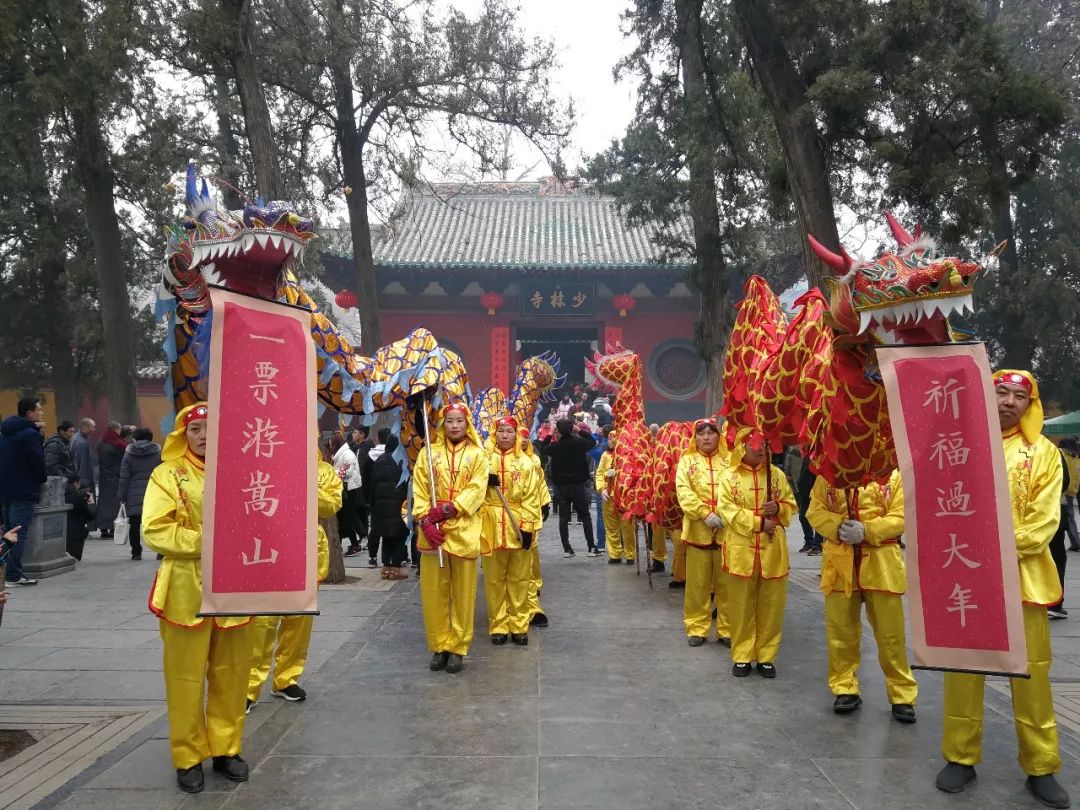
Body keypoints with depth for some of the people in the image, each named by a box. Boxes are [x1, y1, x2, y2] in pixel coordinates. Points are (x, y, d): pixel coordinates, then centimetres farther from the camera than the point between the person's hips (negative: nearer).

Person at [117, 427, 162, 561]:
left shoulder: (128, 455, 3)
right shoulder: (158, 453, 2)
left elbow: (124, 477, 1)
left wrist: (121, 496, 4)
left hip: (134, 496, 0)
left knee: (134, 524, 7)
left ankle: (136, 552, 8)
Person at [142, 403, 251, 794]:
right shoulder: (168, 474, -3)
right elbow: (154, 530, -12)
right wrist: (203, 541, -19)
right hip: (187, 591, -3)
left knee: (231, 674, 12)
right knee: (186, 677, 6)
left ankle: (226, 748, 28)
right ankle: (188, 757, 22)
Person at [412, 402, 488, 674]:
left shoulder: (477, 454, 5)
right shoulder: (429, 452, 7)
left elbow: (477, 490, -6)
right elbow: (419, 490, 2)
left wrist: (448, 509, -17)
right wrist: (425, 521, -13)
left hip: (464, 530, -1)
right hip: (432, 531, 1)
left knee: (463, 592, 4)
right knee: (433, 591, 5)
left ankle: (458, 647, 16)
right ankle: (439, 646, 18)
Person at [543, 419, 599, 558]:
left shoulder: (554, 446, -9)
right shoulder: (579, 443, -11)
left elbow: (545, 447, 14)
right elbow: (593, 441, 9)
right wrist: (580, 430, 11)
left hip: (561, 487, 1)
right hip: (578, 485, -1)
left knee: (563, 518, 8)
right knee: (585, 516, 7)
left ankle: (567, 549, 6)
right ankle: (592, 548, 5)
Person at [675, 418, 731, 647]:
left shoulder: (729, 460, 5)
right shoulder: (687, 460, 5)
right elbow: (683, 491, -7)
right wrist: (705, 514, -17)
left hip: (727, 531, 0)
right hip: (698, 531, 0)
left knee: (726, 583, 8)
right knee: (697, 583, 7)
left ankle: (727, 629, 20)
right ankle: (697, 628, 19)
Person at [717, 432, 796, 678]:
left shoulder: (777, 474, 5)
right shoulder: (729, 477, -3)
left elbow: (791, 505, 11)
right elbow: (726, 510, -11)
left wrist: (778, 508, -12)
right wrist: (758, 522, -17)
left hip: (773, 549, 2)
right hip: (741, 549, -2)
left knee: (771, 605, 7)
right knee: (742, 606, 7)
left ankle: (766, 656, 20)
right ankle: (742, 656, 19)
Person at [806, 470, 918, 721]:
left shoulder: (893, 473, -3)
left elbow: (901, 516, -8)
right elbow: (815, 511, 2)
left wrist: (866, 531, -20)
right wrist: (838, 528, -17)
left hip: (881, 563, -2)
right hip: (839, 562, 2)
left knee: (891, 632, 5)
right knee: (840, 630, 9)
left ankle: (902, 695, 19)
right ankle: (845, 689, 24)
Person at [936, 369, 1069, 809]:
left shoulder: (1043, 453, 4)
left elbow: (1043, 521, -4)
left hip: (1021, 578, 0)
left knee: (1030, 673, 5)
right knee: (962, 668, 7)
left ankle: (1041, 767, 19)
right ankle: (960, 757, 19)